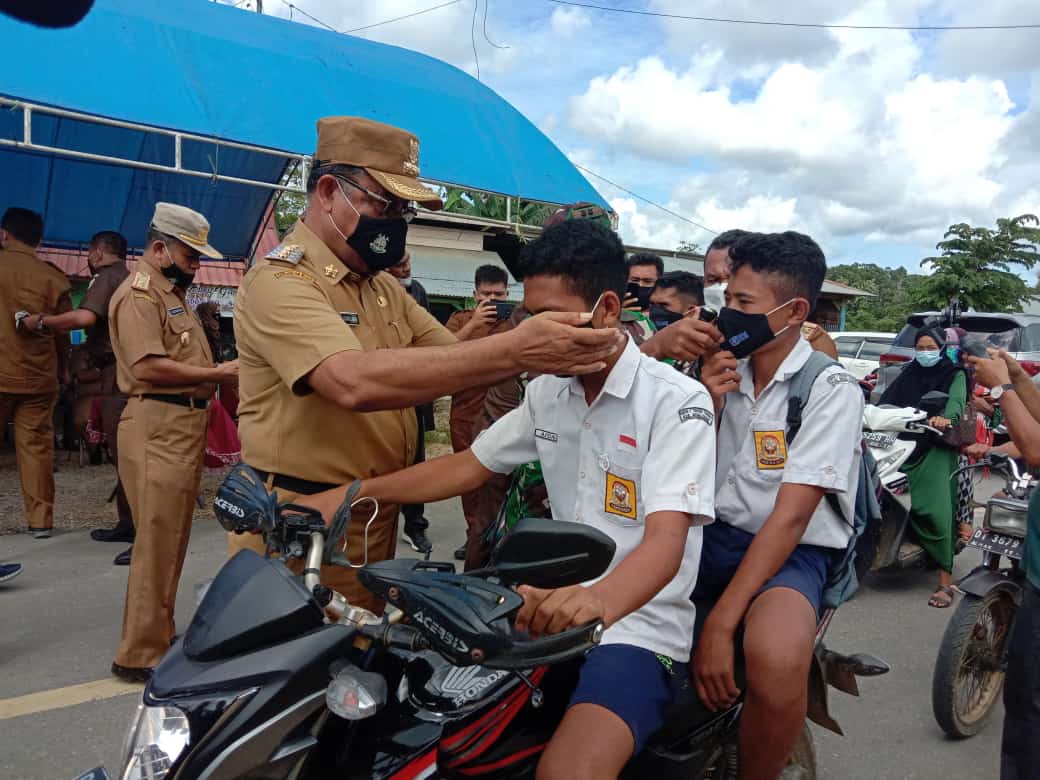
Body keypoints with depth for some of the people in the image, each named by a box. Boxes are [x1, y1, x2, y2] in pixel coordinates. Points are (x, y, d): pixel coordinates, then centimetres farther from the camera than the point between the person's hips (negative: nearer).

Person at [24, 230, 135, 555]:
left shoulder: (107, 277, -8)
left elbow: (85, 317, -24)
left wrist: (40, 321, -12)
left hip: (117, 375, -10)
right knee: (123, 453, 15)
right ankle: (128, 523, 22)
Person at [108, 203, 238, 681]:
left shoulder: (173, 294, 22)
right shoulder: (139, 294, -10)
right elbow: (149, 366, -21)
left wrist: (221, 376, 14)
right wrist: (216, 373, -18)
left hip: (185, 426, 10)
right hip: (157, 429, -10)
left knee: (172, 539, 16)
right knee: (158, 541, -8)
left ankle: (160, 635, 28)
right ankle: (139, 654, -1)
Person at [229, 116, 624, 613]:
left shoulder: (385, 289, 14)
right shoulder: (280, 280, -16)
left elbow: (458, 361, 4)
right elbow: (355, 381, -33)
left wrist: (542, 354, -17)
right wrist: (513, 349, -38)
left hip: (377, 518, 8)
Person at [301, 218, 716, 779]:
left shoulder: (677, 400, -14)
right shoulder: (546, 392, 9)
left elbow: (665, 542, -25)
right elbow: (467, 466, 13)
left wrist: (597, 599, -47)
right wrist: (352, 494, 2)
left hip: (638, 622, -6)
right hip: (554, 608, 7)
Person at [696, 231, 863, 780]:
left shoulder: (831, 391, -10)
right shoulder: (726, 372, 9)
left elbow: (790, 517, -18)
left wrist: (720, 621, -26)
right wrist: (709, 404, -7)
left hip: (792, 551, -6)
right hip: (715, 533, 6)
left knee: (777, 659, -37)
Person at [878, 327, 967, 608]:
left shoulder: (955, 374, 9)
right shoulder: (908, 374, 22)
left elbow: (957, 400, -10)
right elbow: (887, 399, 11)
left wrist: (947, 418, -33)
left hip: (937, 449, -4)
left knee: (936, 511, -16)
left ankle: (945, 581, -14)